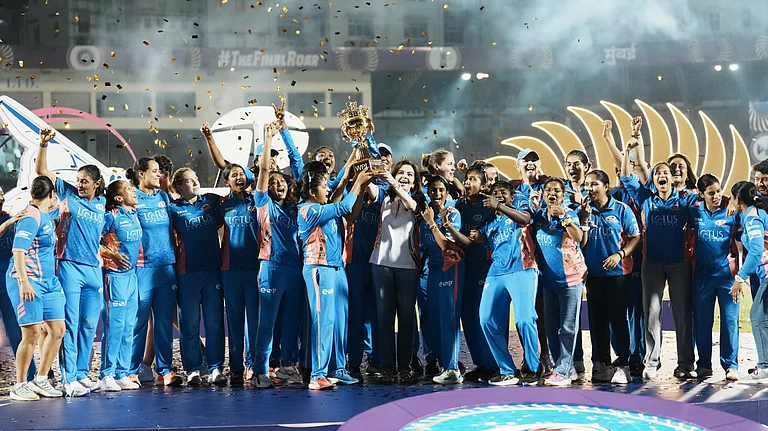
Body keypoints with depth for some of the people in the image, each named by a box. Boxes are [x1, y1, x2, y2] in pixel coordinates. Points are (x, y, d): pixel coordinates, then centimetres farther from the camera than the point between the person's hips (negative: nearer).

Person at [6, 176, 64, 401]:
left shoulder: (46, 216, 15)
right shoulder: (31, 217, -13)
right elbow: (18, 250, -19)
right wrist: (24, 282, -25)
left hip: (49, 281, 9)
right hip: (28, 283, -9)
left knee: (57, 330, 7)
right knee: (32, 333, -9)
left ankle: (40, 381, 18)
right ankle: (19, 386, 3)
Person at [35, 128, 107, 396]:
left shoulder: (102, 204, 12)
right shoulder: (68, 194, 3)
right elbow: (42, 171, -2)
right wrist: (44, 144, -12)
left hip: (93, 270, 4)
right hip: (70, 266, -4)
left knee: (89, 325, 8)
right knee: (70, 324, -5)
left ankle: (82, 374, 18)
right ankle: (69, 378, -3)